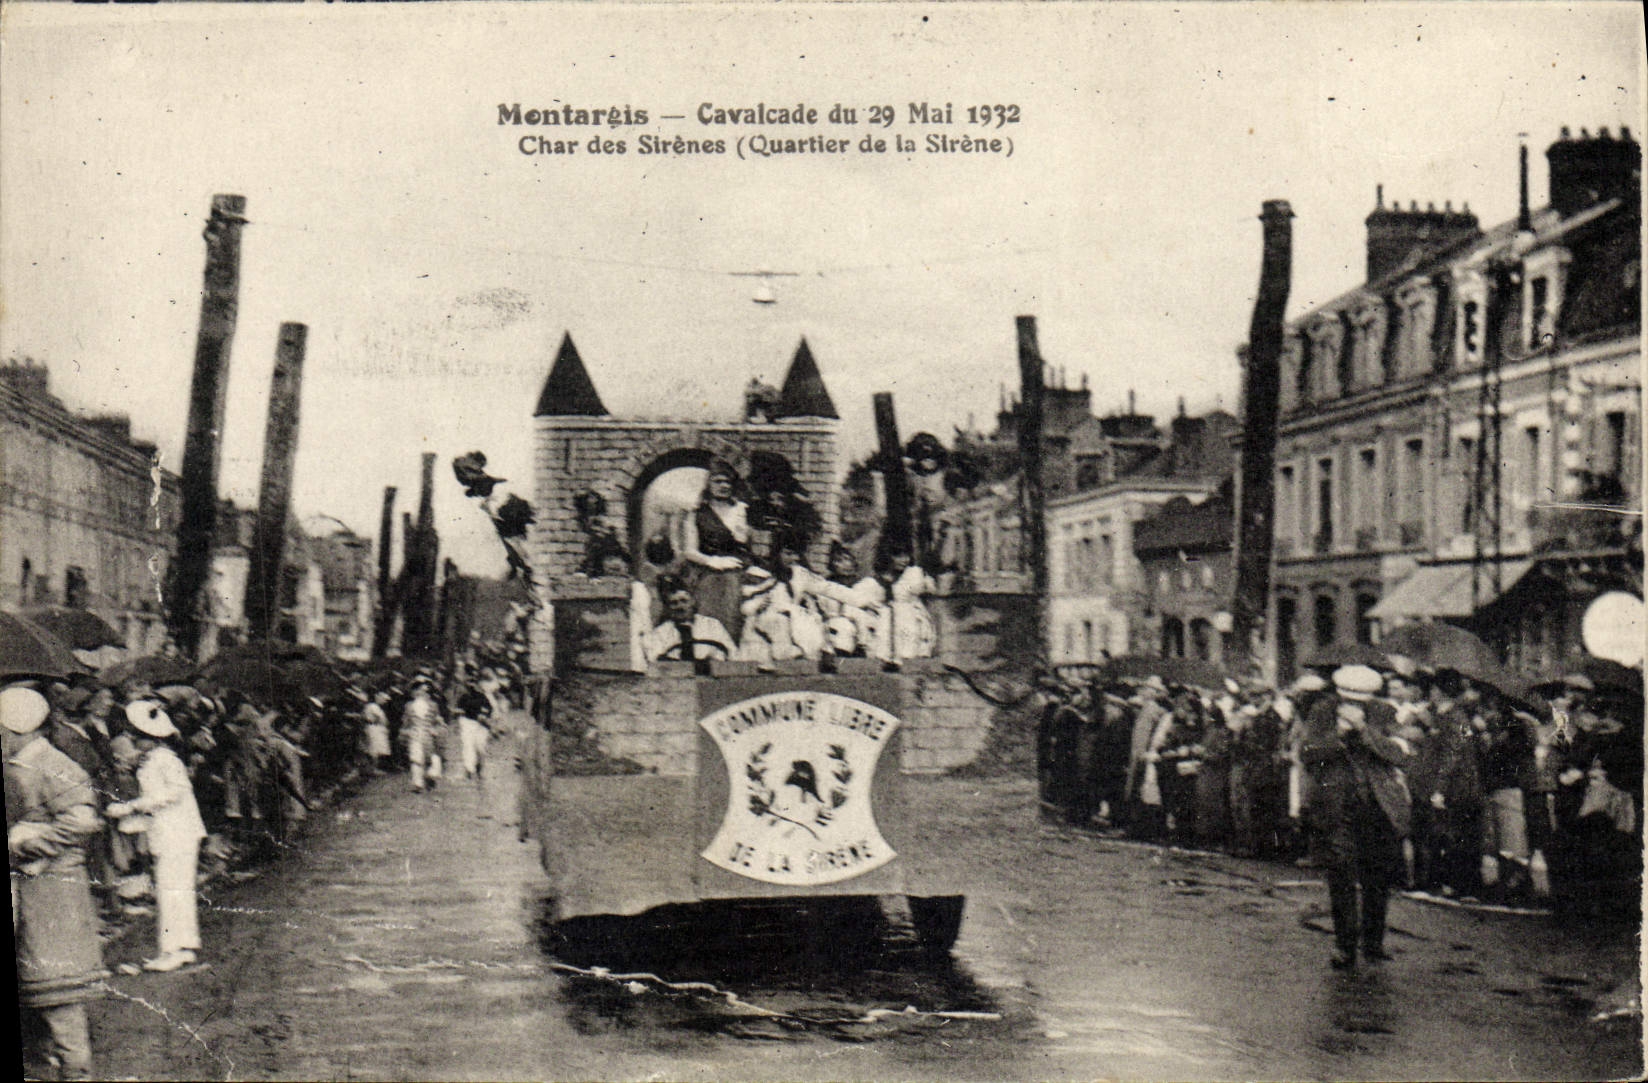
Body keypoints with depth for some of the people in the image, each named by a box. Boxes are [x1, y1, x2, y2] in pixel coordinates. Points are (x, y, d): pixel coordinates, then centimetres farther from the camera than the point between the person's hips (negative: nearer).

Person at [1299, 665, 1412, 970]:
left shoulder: (1383, 714, 2)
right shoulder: (1321, 712, 1)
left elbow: (1398, 755, -11)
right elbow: (1306, 754, -7)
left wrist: (1363, 729, -21)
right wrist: (1338, 733, -20)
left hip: (1378, 807, 1)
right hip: (1334, 805, -1)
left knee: (1378, 879, 5)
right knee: (1341, 879, -5)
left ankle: (1373, 942, 21)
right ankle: (1344, 946, 4)